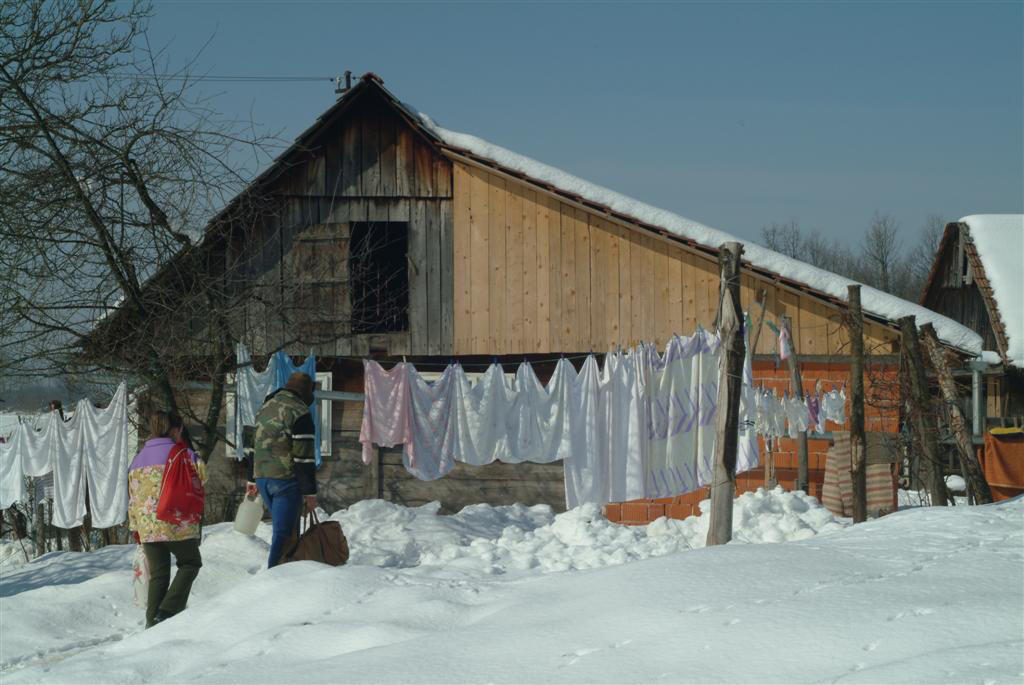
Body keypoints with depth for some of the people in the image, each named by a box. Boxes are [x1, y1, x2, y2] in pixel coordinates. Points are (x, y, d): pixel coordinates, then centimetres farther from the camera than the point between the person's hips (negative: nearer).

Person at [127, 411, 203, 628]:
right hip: (176, 524, -5)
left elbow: (133, 496, 14)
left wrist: (135, 527, 20)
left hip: (147, 527, 5)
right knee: (190, 563, 13)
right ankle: (168, 611, -2)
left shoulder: (139, 458, 12)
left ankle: (153, 620, 6)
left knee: (158, 574, 13)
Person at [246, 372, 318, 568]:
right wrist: (310, 493, -13)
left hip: (262, 478, 8)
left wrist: (252, 480, 28)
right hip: (286, 479, -8)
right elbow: (304, 457, -16)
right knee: (283, 532, -5)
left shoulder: (266, 407, 15)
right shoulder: (299, 413, -12)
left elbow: (255, 446, 22)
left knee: (282, 528, 18)